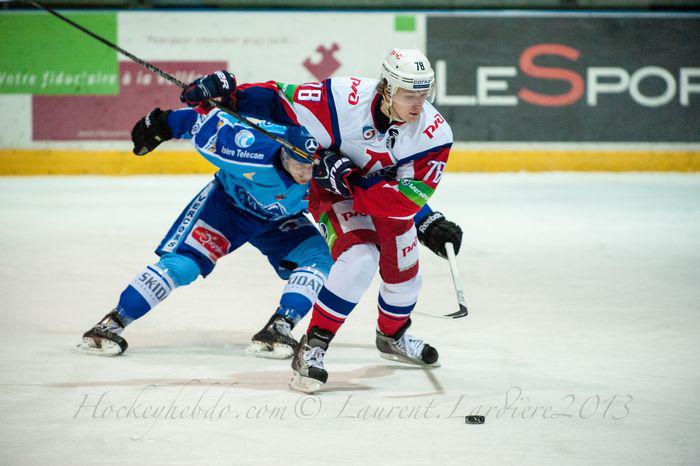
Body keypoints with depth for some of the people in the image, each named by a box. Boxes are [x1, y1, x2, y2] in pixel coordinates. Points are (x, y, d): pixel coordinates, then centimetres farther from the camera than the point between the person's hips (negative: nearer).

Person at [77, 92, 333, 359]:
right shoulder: (253, 149, -41)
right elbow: (207, 124, -25)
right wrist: (163, 123, -15)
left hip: (279, 221, 4)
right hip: (229, 200, -4)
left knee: (317, 258, -19)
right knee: (182, 262, -18)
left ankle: (277, 329, -18)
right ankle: (111, 324, -12)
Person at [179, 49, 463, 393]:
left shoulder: (434, 132, -26)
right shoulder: (345, 99, -34)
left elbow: (405, 200, -26)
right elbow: (280, 101, -27)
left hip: (387, 193, 4)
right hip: (333, 192, -4)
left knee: (403, 273, 13)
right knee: (359, 259, -27)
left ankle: (393, 336, 47)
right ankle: (312, 347, -18)